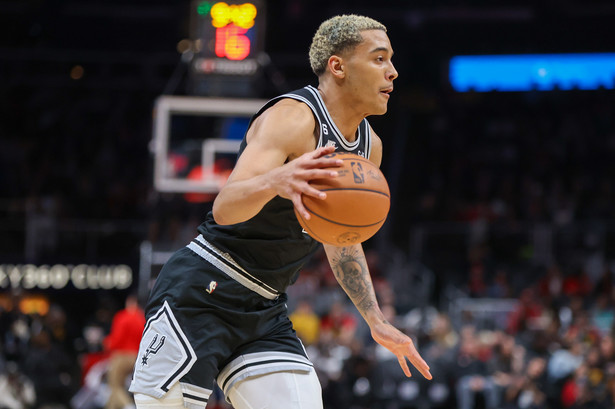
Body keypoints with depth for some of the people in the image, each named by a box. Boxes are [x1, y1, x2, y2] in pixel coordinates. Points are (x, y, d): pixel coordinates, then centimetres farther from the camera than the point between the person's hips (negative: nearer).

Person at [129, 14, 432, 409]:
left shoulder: (369, 147, 9)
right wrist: (276, 180, -53)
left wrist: (377, 322, 21)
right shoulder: (293, 118, -18)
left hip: (264, 310, 8)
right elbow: (224, 208, -32)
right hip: (201, 295, -8)